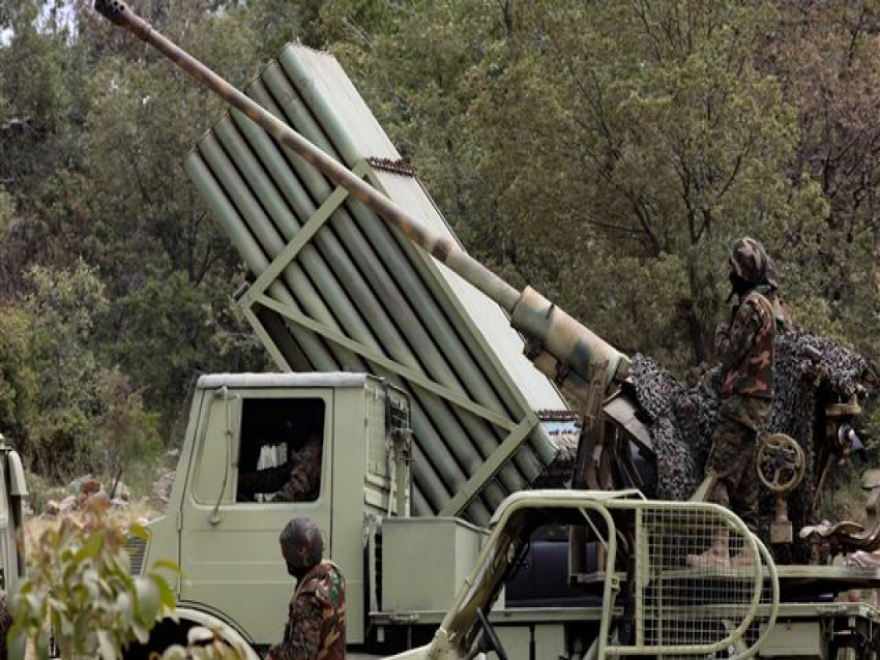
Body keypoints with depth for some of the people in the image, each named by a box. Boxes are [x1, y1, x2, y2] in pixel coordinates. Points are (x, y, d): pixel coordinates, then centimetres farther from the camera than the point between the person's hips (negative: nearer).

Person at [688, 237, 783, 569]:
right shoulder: (768, 305, 17)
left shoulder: (751, 306, -14)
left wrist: (721, 333, 3)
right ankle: (747, 550, 12)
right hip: (758, 401, 10)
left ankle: (718, 550, -18)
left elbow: (729, 354, -14)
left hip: (742, 401, -10)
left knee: (718, 476, -13)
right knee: (745, 481, 12)